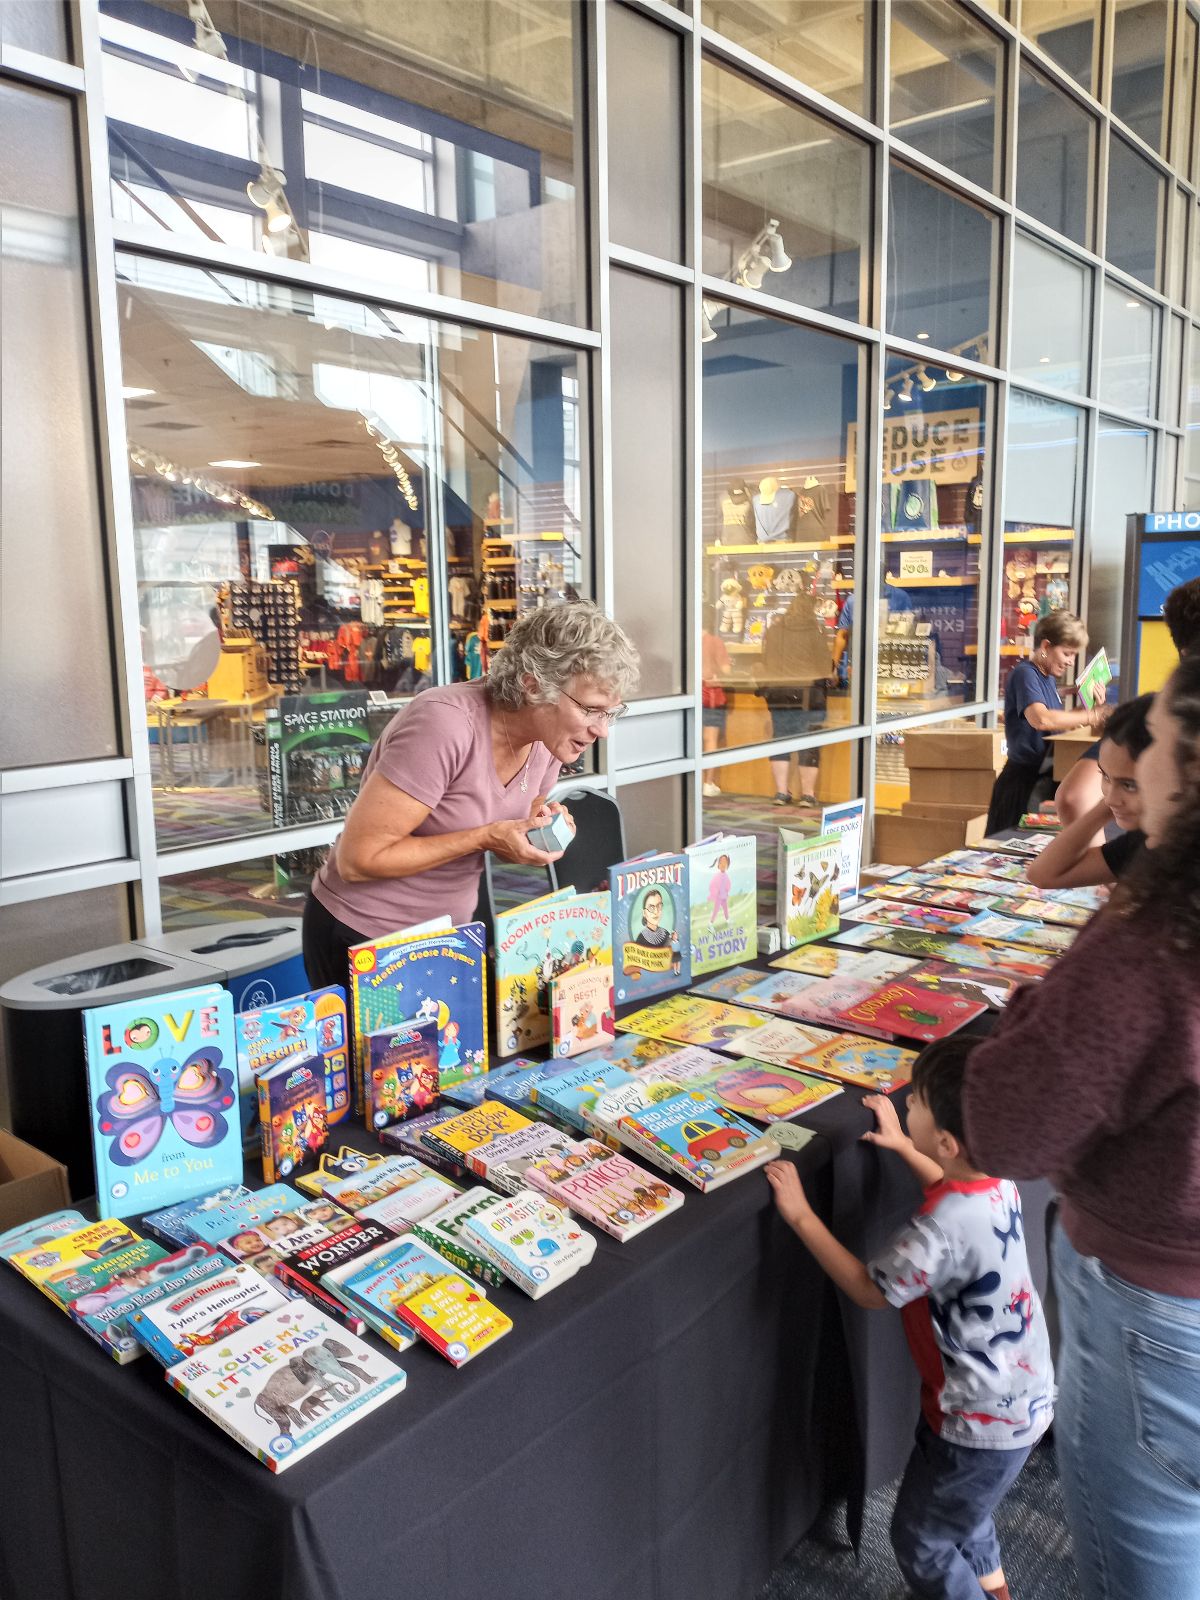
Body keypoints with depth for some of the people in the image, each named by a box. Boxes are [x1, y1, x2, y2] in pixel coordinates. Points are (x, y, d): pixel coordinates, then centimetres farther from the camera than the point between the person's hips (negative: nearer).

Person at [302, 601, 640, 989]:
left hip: (449, 934, 7)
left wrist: (540, 829, -12)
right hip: (362, 939, -7)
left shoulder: (547, 739, -5)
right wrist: (486, 837, -28)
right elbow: (358, 859, -27)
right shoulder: (446, 724, -29)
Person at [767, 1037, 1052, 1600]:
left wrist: (801, 1215, -19)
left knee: (919, 1540, 15)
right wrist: (900, 1146, 18)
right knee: (956, 1508, 32)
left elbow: (870, 1290, -22)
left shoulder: (944, 1229, -37)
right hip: (1015, 1393, 8)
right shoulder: (995, 1177, -11)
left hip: (985, 1420, -8)